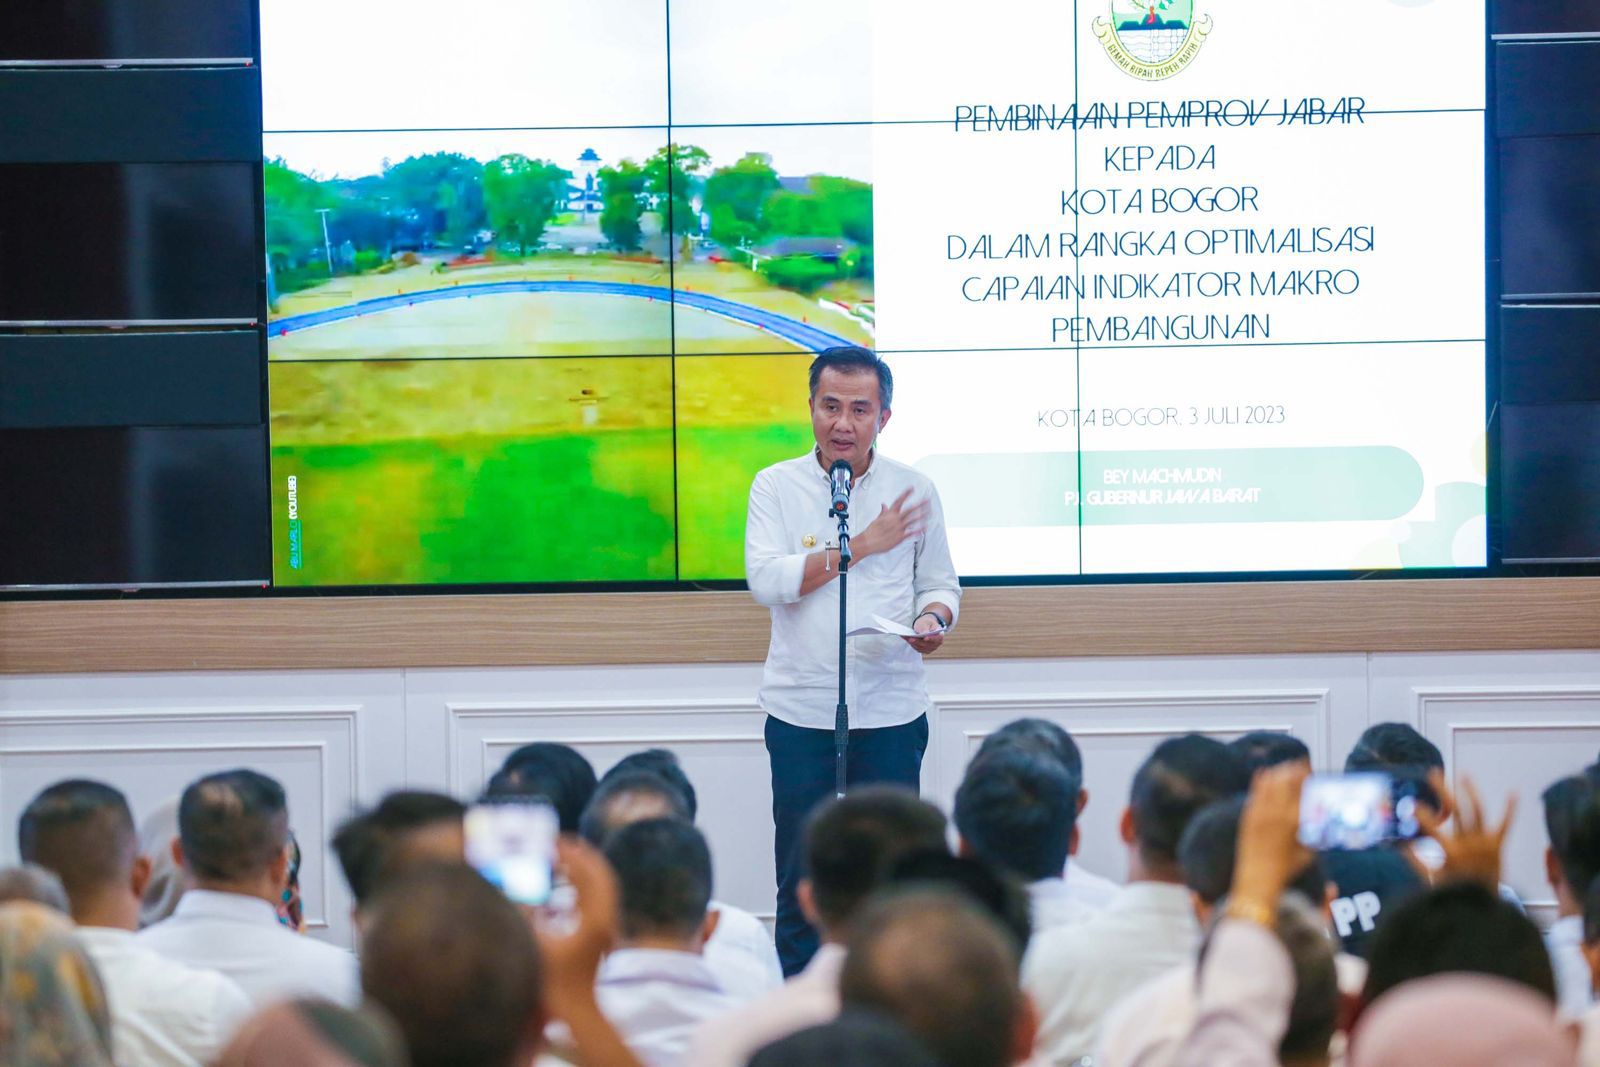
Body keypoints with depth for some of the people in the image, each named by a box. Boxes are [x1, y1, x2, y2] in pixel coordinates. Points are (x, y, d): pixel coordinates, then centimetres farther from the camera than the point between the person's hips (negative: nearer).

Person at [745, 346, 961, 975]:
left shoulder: (914, 491, 5)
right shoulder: (777, 486, 1)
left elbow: (939, 582, 12)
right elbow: (767, 579, -12)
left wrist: (933, 620, -11)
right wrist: (862, 546, -14)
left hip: (891, 710, 1)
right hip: (801, 710, -1)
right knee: (801, 876, 3)